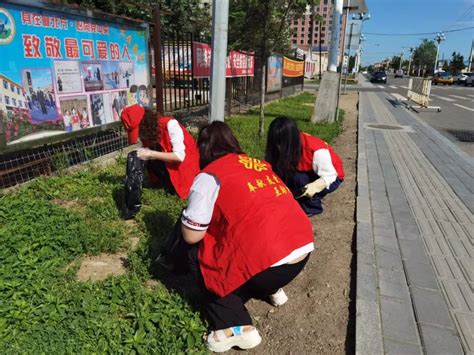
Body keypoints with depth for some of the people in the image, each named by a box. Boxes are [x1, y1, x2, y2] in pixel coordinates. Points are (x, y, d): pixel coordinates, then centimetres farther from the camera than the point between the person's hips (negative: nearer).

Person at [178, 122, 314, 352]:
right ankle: (271, 289, 25)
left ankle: (236, 328, 5)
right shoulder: (259, 164, 15)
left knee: (196, 255, 12)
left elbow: (191, 236, -3)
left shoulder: (209, 176, -5)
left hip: (269, 264, -8)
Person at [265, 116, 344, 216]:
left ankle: (313, 207, -7)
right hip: (309, 172, 6)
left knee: (299, 179, -32)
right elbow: (277, 171, -18)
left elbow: (329, 176, -28)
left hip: (332, 177, -5)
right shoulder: (291, 146, -19)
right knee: (286, 174, -21)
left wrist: (314, 187, -45)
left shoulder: (317, 150, -35)